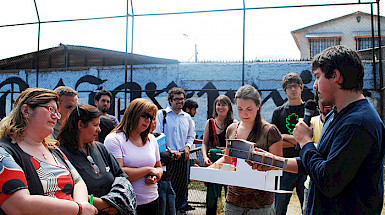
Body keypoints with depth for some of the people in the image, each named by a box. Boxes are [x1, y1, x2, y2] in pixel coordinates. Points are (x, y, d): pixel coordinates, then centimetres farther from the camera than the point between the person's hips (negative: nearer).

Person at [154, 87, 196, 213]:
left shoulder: (187, 117, 14)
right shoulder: (161, 114, -1)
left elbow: (191, 136, 23)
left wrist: (187, 146, 3)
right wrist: (169, 151, -18)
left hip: (182, 158, 5)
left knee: (181, 190, 8)